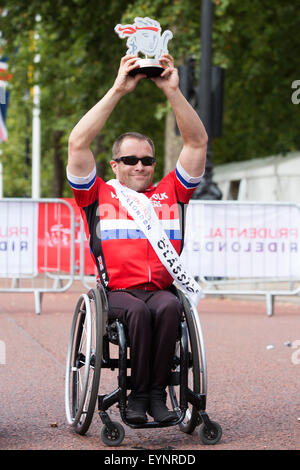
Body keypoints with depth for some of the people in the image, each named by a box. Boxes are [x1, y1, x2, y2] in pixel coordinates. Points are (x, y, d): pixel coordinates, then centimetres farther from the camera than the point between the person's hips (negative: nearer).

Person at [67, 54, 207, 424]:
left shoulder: (170, 193, 19)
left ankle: (156, 393, -25)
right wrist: (117, 91, 0)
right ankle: (137, 395, -21)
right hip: (117, 293, -1)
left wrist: (172, 91, 4)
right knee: (139, 311, -34)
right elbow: (78, 143, 2)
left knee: (169, 307, -33)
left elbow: (197, 141, 14)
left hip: (162, 290, 2)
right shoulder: (99, 196, 14)